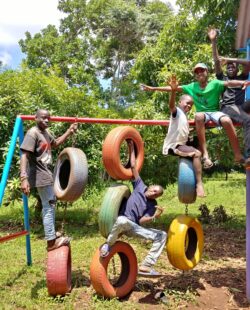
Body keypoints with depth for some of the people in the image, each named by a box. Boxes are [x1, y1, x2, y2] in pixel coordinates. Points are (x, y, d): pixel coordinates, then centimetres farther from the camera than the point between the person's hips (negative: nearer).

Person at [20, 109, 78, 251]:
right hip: (40, 175, -10)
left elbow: (55, 143, 29)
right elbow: (24, 156, -26)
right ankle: (51, 241, 3)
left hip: (47, 173, 10)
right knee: (49, 206, -6)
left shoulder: (46, 132, 10)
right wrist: (24, 178, -36)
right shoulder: (32, 133, -17)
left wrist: (70, 131, 21)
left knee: (50, 204, 21)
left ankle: (52, 234, 36)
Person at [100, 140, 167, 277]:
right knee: (123, 220, -44)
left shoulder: (153, 205, 7)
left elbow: (141, 221, -4)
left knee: (162, 235, -9)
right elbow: (133, 166, 1)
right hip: (121, 222, -4)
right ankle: (108, 244, -15)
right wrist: (131, 148, 1)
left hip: (134, 228, 4)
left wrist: (154, 217, -22)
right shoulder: (140, 186, 2)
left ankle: (145, 266, -7)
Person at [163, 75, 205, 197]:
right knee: (197, 153, -25)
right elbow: (171, 105, -29)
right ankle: (199, 183, -27)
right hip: (173, 146, -9)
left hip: (181, 144, 10)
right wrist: (173, 90, -43)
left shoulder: (185, 116, 22)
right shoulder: (177, 111, -5)